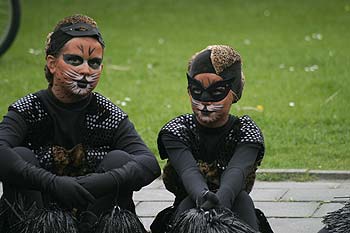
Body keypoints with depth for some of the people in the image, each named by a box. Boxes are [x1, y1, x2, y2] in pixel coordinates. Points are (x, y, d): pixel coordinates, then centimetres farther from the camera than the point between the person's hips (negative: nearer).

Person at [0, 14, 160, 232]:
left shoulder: (110, 115, -2)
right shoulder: (28, 110, -6)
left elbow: (150, 164, -18)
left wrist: (103, 182, -38)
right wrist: (53, 183, -41)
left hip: (94, 215, 1)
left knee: (119, 159, -17)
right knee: (21, 156, -20)